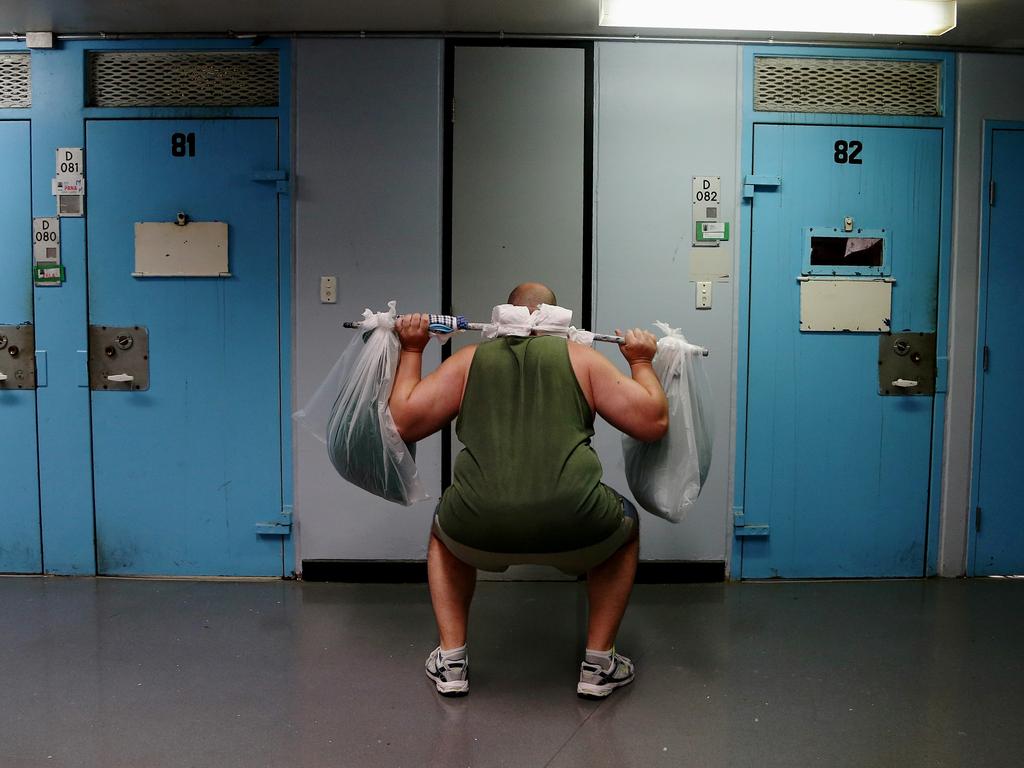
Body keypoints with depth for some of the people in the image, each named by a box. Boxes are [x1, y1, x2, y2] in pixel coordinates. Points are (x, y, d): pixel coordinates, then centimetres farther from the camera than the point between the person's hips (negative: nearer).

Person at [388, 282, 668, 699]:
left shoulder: (469, 359, 19)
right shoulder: (581, 358, 17)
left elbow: (404, 421, 19)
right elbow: (654, 421, 14)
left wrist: (411, 351, 32)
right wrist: (641, 361, 31)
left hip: (479, 530, 1)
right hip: (573, 528, -1)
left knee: (445, 531, 38)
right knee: (625, 526, 34)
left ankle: (451, 661, 31)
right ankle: (599, 665, 31)